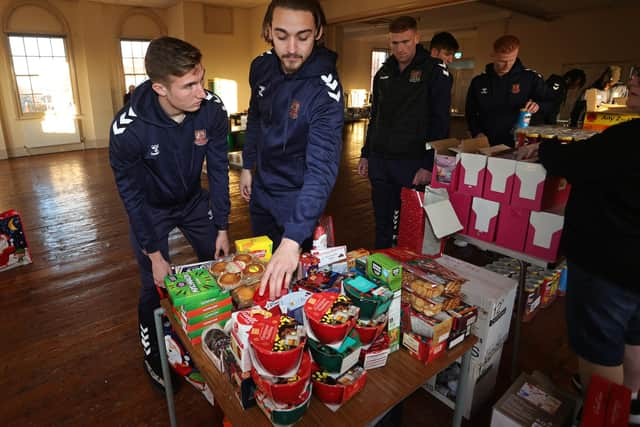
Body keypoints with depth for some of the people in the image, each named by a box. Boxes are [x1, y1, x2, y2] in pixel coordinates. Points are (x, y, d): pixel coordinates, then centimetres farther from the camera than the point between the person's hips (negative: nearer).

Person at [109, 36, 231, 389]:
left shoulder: (212, 110, -25)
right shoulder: (127, 129, -33)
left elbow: (218, 169, -13)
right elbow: (132, 195, -20)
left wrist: (222, 229, -9)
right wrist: (154, 255, -17)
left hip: (194, 201, 3)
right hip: (151, 209, -3)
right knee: (156, 286, 0)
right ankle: (153, 356, 29)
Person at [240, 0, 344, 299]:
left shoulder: (324, 89, -28)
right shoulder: (261, 67, -8)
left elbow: (322, 167, -38)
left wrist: (293, 239, -47)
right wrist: (247, 166, 11)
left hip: (296, 198, -6)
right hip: (260, 188, 6)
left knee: (291, 275, 13)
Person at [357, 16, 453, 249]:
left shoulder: (434, 70, -4)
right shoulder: (384, 72, 13)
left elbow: (440, 121, -9)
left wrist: (429, 164, -16)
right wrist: (365, 154, 15)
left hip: (413, 161, -5)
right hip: (379, 160, 5)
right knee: (382, 222, 13)